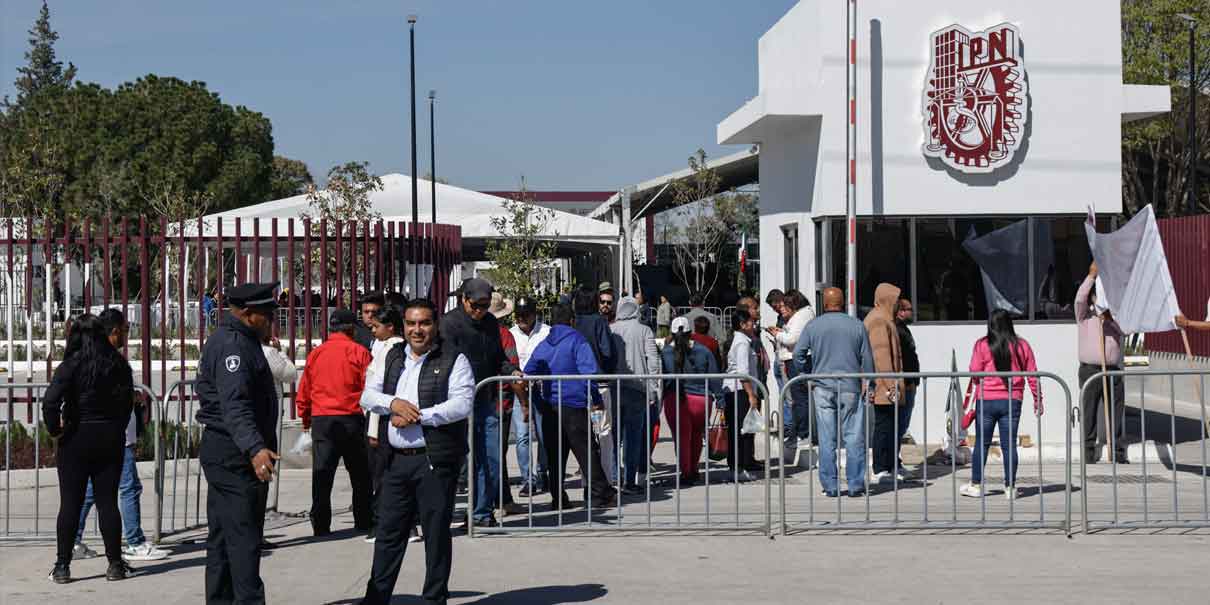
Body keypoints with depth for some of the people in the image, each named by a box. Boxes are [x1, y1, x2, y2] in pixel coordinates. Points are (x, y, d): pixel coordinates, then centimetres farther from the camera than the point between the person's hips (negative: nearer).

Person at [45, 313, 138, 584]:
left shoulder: (71, 366, -11)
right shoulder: (120, 366, 2)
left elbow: (50, 402, -21)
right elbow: (128, 402, 8)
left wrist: (55, 429, -6)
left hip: (77, 440, -3)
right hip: (111, 439, 3)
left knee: (70, 503, 3)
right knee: (108, 502, 8)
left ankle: (62, 565, 5)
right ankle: (115, 564, 9)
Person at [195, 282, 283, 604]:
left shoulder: (226, 339, 17)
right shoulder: (234, 344, -18)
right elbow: (235, 405, -30)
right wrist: (255, 449, -40)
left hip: (222, 454, 11)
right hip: (235, 456, -11)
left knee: (221, 537, 14)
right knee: (244, 537, -13)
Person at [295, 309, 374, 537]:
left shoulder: (316, 353, 6)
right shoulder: (359, 352, -4)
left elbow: (304, 391, 11)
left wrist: (305, 419, 25)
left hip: (321, 420, 2)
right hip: (352, 419, -2)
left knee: (322, 474, 3)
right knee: (360, 474, 12)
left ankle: (320, 524, -1)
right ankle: (363, 522, 18)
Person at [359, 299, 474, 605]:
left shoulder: (453, 360, -3)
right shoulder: (393, 357, 15)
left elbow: (462, 404, -14)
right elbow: (368, 396, 10)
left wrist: (418, 416, -16)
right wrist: (394, 403, -10)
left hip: (436, 461, -5)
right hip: (397, 459, 5)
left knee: (436, 532, 3)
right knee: (389, 531, 10)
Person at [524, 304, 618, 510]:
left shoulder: (542, 345, 11)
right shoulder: (577, 340, -4)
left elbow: (528, 375, 10)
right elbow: (589, 371, -14)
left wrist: (539, 404, 15)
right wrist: (596, 399, -5)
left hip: (549, 406, 5)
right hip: (573, 405, -5)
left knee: (554, 454, 9)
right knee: (586, 450, -1)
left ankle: (558, 498, 10)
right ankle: (599, 494, -1)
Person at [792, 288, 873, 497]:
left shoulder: (813, 326, 1)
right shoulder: (857, 325, 2)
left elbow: (798, 354, 2)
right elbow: (867, 359, 4)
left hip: (822, 387, 0)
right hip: (850, 388, 0)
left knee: (827, 439, 3)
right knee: (854, 437, 3)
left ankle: (830, 486, 4)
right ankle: (855, 485, 2)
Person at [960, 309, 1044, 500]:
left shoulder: (982, 345, -6)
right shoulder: (1022, 345, 2)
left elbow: (975, 373, -6)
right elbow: (1032, 375, 5)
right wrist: (1037, 399, 14)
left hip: (986, 400, -1)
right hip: (1012, 401, 1)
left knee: (982, 443, 8)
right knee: (1009, 444, 5)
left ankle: (976, 485, 13)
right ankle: (1010, 487, 6)